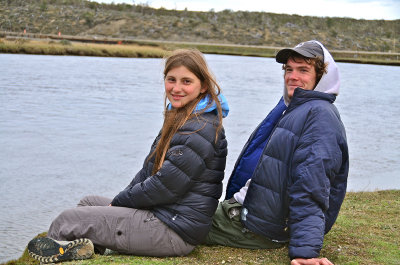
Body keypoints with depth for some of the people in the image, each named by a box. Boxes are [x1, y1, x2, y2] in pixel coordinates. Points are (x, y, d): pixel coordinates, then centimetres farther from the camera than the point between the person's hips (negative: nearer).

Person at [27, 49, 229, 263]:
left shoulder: (199, 131, -20)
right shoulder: (180, 119, 14)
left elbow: (165, 186, -22)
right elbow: (149, 171, 16)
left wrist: (117, 203, -9)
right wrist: (119, 201, 6)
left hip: (174, 231, -10)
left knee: (68, 221, -6)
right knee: (87, 203, 21)